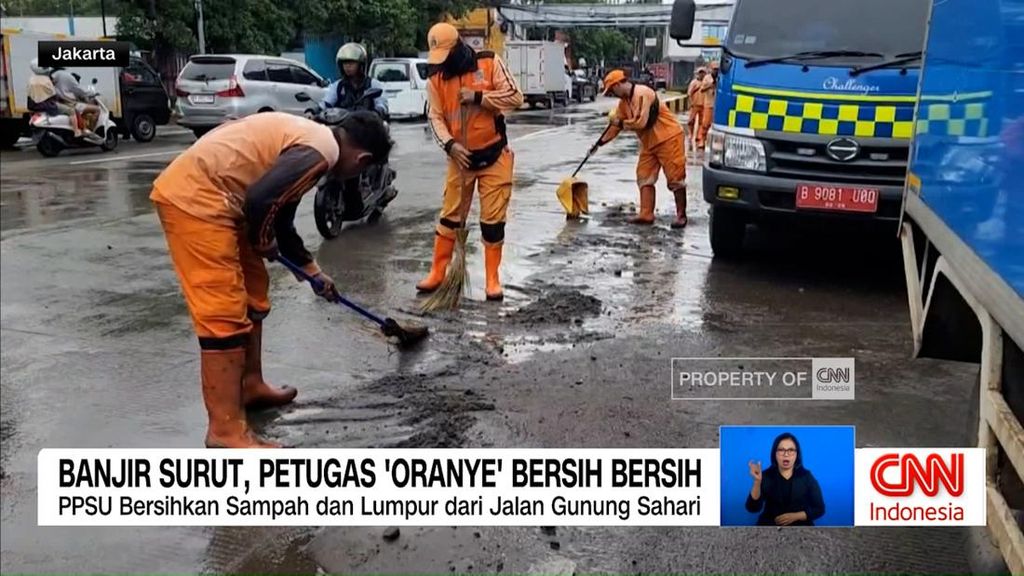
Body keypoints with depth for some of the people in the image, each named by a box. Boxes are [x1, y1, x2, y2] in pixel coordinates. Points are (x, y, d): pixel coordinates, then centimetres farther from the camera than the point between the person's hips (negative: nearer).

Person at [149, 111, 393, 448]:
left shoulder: (312, 138, 19)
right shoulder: (320, 151, -14)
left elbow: (282, 219, 28)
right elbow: (261, 197, -25)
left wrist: (312, 271, 36)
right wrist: (262, 241, -4)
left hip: (198, 193, 11)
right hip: (193, 197, -11)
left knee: (251, 294, 21)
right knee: (224, 313, -9)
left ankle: (250, 386, 36)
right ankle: (226, 432, -4)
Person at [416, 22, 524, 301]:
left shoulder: (489, 63, -8)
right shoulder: (435, 78, -1)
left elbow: (515, 97, -11)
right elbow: (435, 117, -3)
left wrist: (479, 97, -20)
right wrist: (450, 145, -19)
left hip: (494, 156, -2)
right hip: (460, 158, 2)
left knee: (493, 221, 2)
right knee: (449, 216, 8)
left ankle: (492, 279, 11)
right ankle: (437, 272, 19)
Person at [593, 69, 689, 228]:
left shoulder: (642, 94, -21)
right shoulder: (624, 101, 9)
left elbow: (640, 122, -28)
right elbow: (616, 123, 18)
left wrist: (621, 123, -11)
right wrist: (601, 142, 15)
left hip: (668, 139, -10)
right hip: (649, 143, 10)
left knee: (675, 178, -4)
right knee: (644, 177, 7)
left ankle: (681, 215, 2)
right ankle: (646, 214, 9)